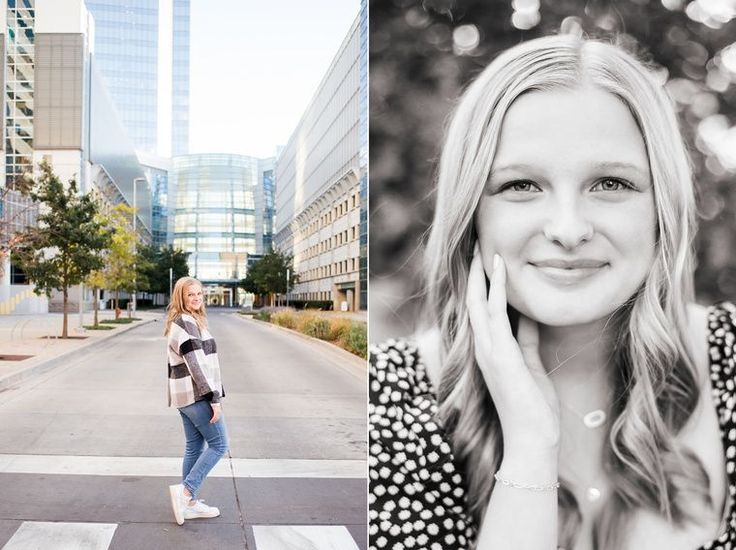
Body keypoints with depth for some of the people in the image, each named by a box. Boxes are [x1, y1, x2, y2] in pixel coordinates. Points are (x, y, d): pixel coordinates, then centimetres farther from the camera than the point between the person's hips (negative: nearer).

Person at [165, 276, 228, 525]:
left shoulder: (183, 322, 16)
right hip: (197, 395, -10)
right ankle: (185, 491, -5)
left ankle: (189, 503, 18)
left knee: (195, 447, 13)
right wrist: (214, 399, -21)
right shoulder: (187, 323, -16)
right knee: (218, 444, -3)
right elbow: (197, 365, -21)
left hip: (187, 396, 10)